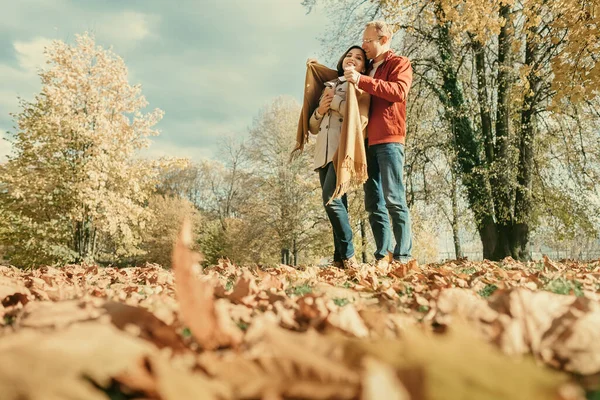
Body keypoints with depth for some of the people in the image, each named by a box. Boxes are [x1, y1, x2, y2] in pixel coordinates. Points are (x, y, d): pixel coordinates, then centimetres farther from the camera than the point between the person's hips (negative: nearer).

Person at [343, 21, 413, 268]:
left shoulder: (400, 64, 7)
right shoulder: (368, 69, 27)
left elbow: (399, 91, -13)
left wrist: (362, 81, -20)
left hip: (389, 140, -7)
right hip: (367, 142, 7)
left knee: (394, 199, -11)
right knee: (373, 203, 2)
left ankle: (402, 257, -8)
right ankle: (381, 256, 4)